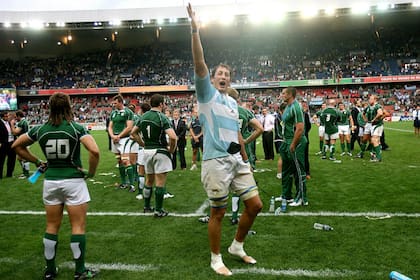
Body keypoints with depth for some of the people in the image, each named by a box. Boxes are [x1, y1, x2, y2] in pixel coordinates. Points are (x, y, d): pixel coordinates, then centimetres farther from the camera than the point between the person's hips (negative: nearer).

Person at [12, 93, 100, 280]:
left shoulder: (40, 129, 1)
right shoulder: (76, 128, -11)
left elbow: (16, 145, 12)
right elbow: (94, 151, -24)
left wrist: (38, 162, 13)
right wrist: (91, 172, -9)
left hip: (50, 182, 4)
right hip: (74, 181, -4)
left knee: (52, 226, 15)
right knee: (78, 226, 5)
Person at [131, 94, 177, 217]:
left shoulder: (144, 116, 6)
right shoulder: (162, 118, -14)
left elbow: (134, 132, 14)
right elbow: (173, 136, -25)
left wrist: (143, 144, 14)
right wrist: (172, 149, -9)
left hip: (147, 151, 7)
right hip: (160, 151, -6)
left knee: (149, 180, 19)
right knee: (160, 182, 2)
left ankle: (147, 207, 28)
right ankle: (159, 210, 8)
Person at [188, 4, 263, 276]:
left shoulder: (233, 102, 17)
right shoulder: (207, 93, 0)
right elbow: (199, 64, -15)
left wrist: (246, 160, 20)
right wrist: (195, 30, -22)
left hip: (237, 160, 7)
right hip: (216, 162, -6)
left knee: (255, 205, 6)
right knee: (218, 213, 2)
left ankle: (237, 246, 28)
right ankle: (216, 259, 21)